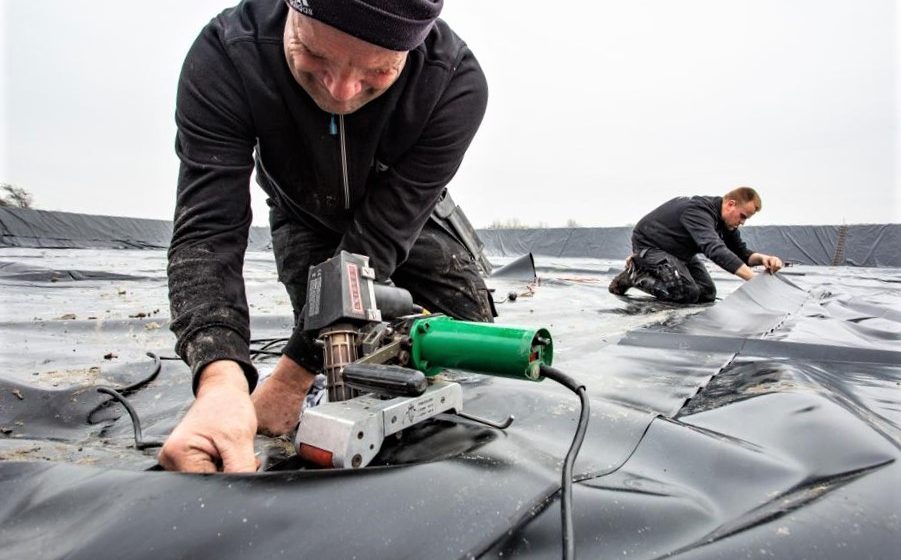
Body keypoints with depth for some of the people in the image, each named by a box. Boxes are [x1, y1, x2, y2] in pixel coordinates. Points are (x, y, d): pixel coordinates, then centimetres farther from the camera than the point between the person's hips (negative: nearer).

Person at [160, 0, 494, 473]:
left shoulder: (457, 84, -37)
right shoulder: (223, 57, -35)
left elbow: (376, 242, -36)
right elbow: (207, 231, -39)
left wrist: (292, 374, -38)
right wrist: (220, 379, -56)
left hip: (403, 219, 1)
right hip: (305, 218, 0)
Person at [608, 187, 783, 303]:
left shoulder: (725, 219, -4)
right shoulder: (699, 211, -33)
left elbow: (741, 253, 2)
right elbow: (715, 249, -48)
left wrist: (761, 258, -22)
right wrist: (755, 279, -53)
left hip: (678, 250, 10)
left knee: (708, 293, 4)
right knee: (688, 293, -22)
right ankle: (634, 274, -4)